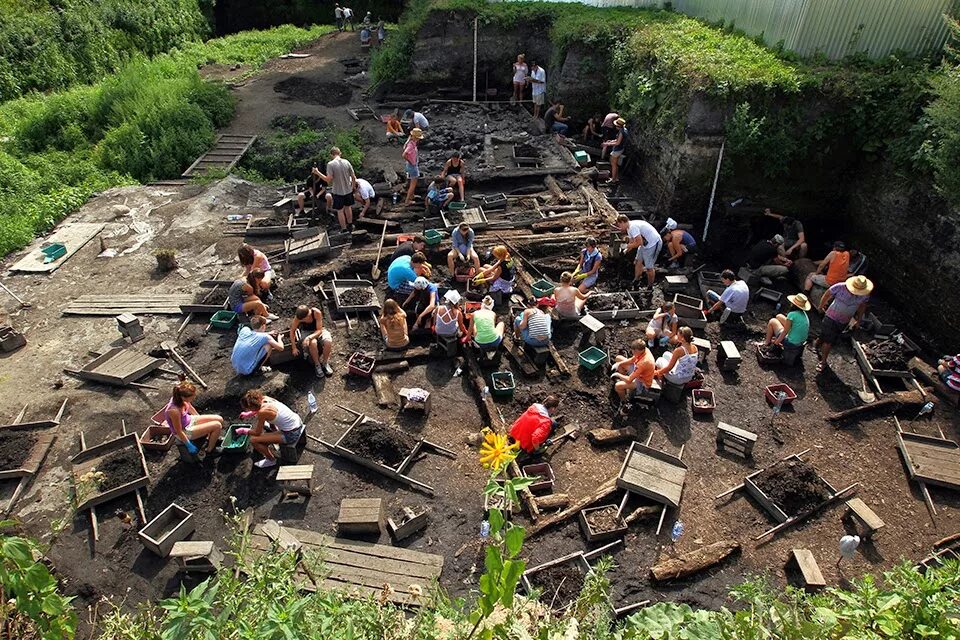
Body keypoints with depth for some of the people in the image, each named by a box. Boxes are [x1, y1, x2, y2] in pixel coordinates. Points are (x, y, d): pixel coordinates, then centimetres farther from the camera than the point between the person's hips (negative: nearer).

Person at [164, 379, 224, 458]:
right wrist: (189, 446, -15)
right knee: (217, 426, -15)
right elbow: (179, 432, -26)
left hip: (189, 420, 8)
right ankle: (210, 451, 8)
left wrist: (201, 420, 21)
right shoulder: (174, 410, -37)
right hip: (185, 431, -8)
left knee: (219, 419, 5)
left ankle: (211, 440, 33)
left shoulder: (180, 398, -15)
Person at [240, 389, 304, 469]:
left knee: (253, 440, -4)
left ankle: (271, 460, 17)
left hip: (291, 435, -9)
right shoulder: (264, 398, -2)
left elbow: (257, 433, -7)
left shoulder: (263, 412, -22)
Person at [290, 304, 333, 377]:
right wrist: (294, 347, -12)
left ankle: (325, 363, -6)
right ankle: (317, 365, -12)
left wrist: (309, 337, -43)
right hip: (306, 332, 0)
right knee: (312, 343, -35)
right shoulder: (298, 317, -25)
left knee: (328, 341, -31)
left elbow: (319, 330, -26)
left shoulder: (317, 312, -30)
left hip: (318, 331, 0)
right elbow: (292, 331, -10)